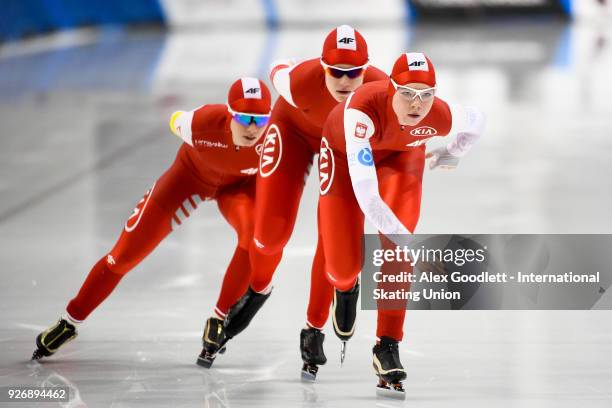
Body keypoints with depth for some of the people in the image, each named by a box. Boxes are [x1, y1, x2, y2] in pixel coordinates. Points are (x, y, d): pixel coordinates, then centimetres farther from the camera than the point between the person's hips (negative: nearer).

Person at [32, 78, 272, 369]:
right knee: (127, 252, 0)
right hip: (193, 172, 0)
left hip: (240, 182, 0)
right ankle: (69, 323, 20)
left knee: (255, 234, -33)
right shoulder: (203, 123, -39)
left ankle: (218, 323, -13)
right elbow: (176, 121, -11)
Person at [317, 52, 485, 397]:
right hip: (346, 150, -2)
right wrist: (412, 244, -49)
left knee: (396, 249, -19)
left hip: (402, 154, 2)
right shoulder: (363, 109, -46)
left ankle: (388, 347, -7)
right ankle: (345, 287, 38)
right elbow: (365, 192, -47)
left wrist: (451, 156, 8)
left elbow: (477, 121, -9)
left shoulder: (441, 116, -36)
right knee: (343, 267, -2)